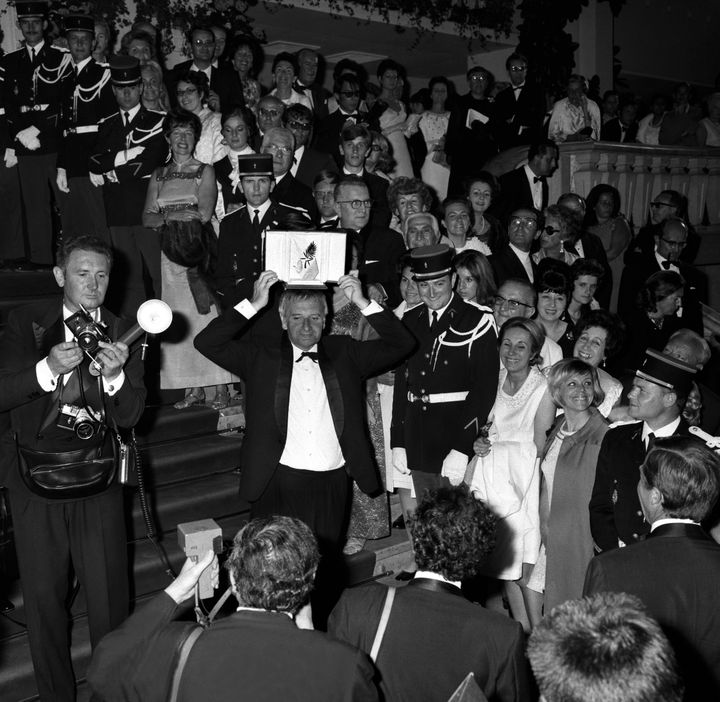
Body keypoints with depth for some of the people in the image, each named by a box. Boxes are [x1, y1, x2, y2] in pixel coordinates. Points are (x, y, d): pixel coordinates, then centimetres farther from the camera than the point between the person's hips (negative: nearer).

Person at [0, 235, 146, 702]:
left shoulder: (122, 334, 1)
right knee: (44, 595, 9)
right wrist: (47, 369, -27)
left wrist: (115, 375, -22)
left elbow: (130, 416, -3)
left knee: (108, 593, 5)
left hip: (98, 483, 1)